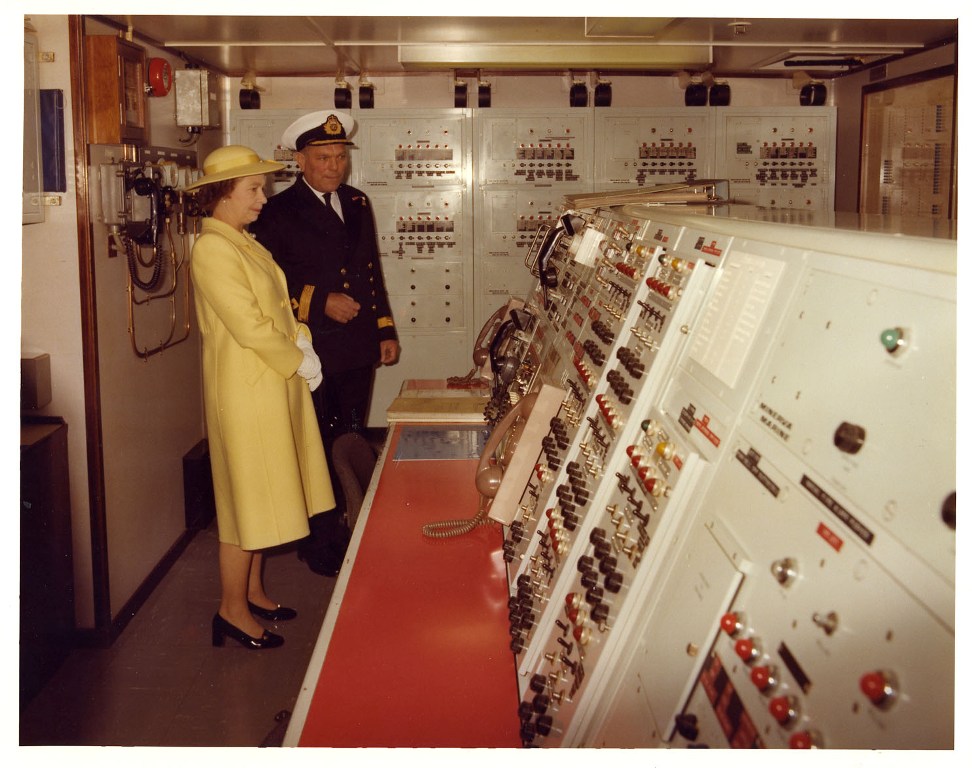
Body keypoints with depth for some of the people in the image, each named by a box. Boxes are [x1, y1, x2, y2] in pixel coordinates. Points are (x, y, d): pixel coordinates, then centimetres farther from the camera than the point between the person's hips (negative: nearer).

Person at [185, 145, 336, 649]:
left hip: (273, 383, 9)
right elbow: (249, 326, -21)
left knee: (261, 495, 16)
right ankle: (233, 611, 12)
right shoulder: (213, 249, -17)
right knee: (247, 496, -1)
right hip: (244, 386, -9)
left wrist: (299, 339, -3)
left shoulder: (244, 243, 14)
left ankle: (252, 592, 29)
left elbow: (276, 311, 15)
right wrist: (299, 362, -11)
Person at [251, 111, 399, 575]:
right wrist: (319, 301, -19)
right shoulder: (279, 213, -6)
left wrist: (386, 331, 13)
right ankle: (318, 541, 19)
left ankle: (346, 532, 30)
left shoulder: (357, 204, 13)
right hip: (311, 351, -5)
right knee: (315, 449, 4)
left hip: (358, 350, 6)